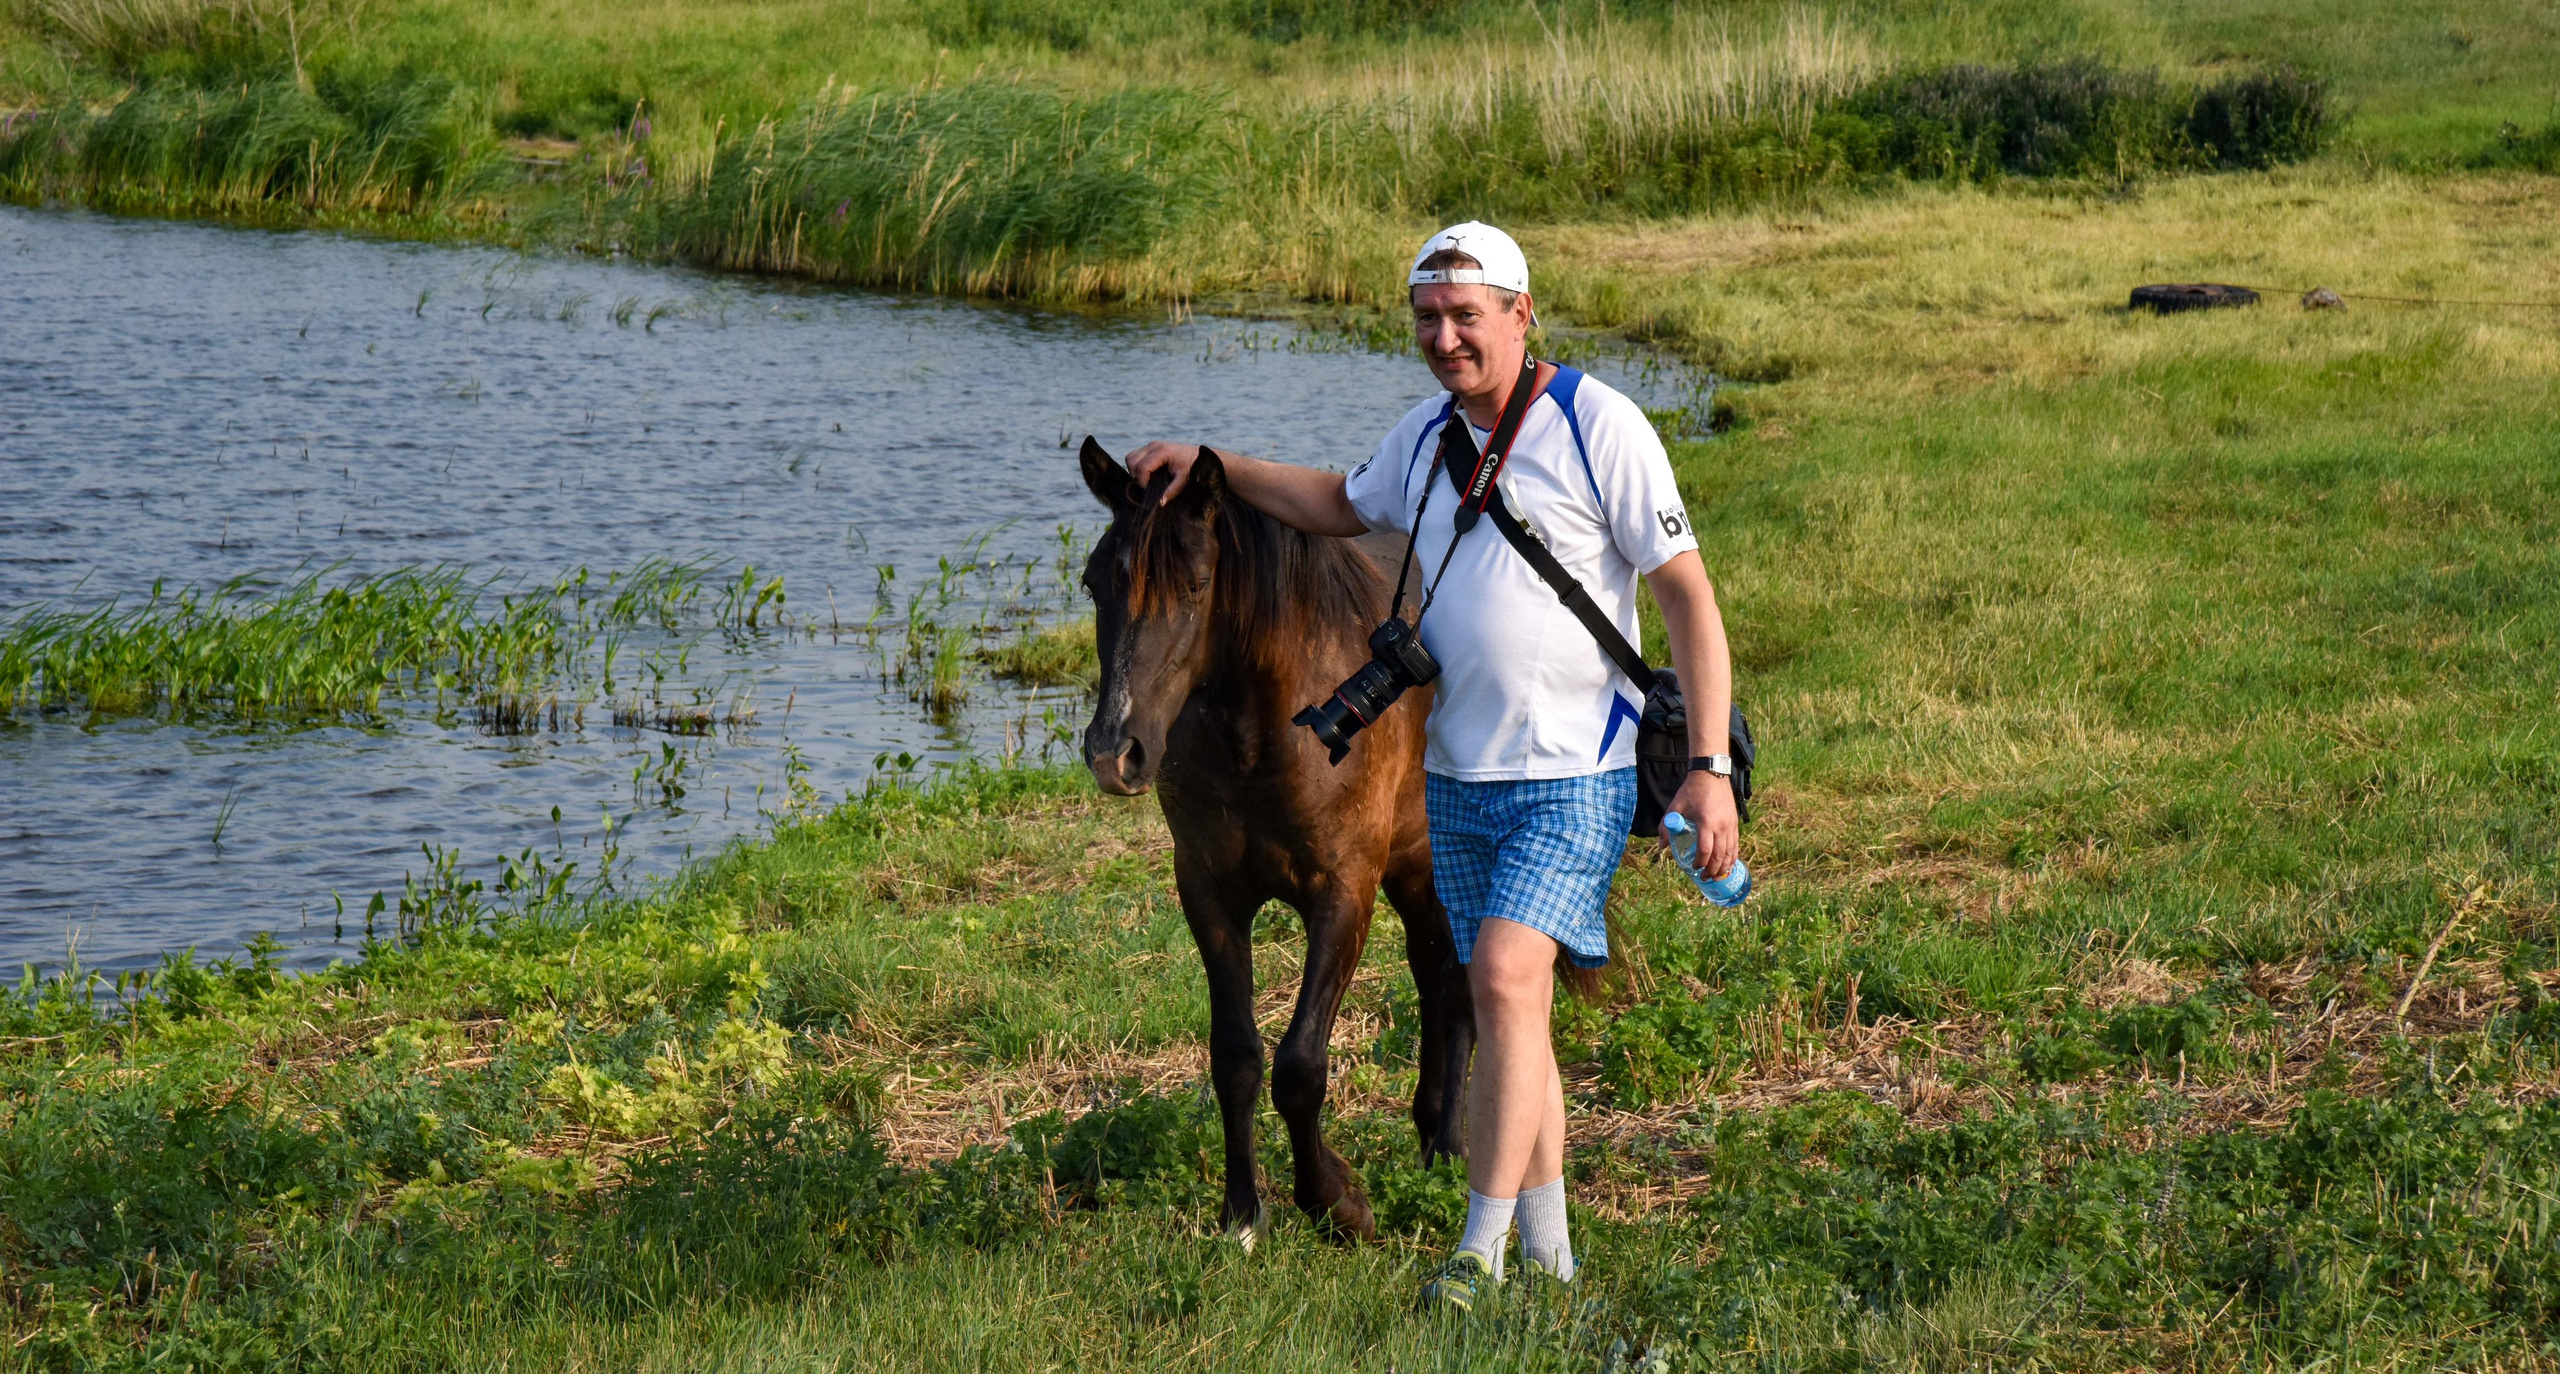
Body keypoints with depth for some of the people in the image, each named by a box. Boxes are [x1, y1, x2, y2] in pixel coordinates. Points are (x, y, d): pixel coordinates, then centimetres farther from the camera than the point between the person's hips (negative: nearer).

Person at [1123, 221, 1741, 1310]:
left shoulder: (1599, 426, -11)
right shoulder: (1427, 434, 9)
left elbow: (1689, 595, -11)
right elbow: (1342, 506, 31)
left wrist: (1709, 767, -17)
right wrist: (1211, 464, 21)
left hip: (1573, 775, -7)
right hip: (1456, 776, 7)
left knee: (1505, 979, -19)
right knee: (1507, 1009, 10)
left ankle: (1481, 1251, -14)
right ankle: (1548, 1255, 20)